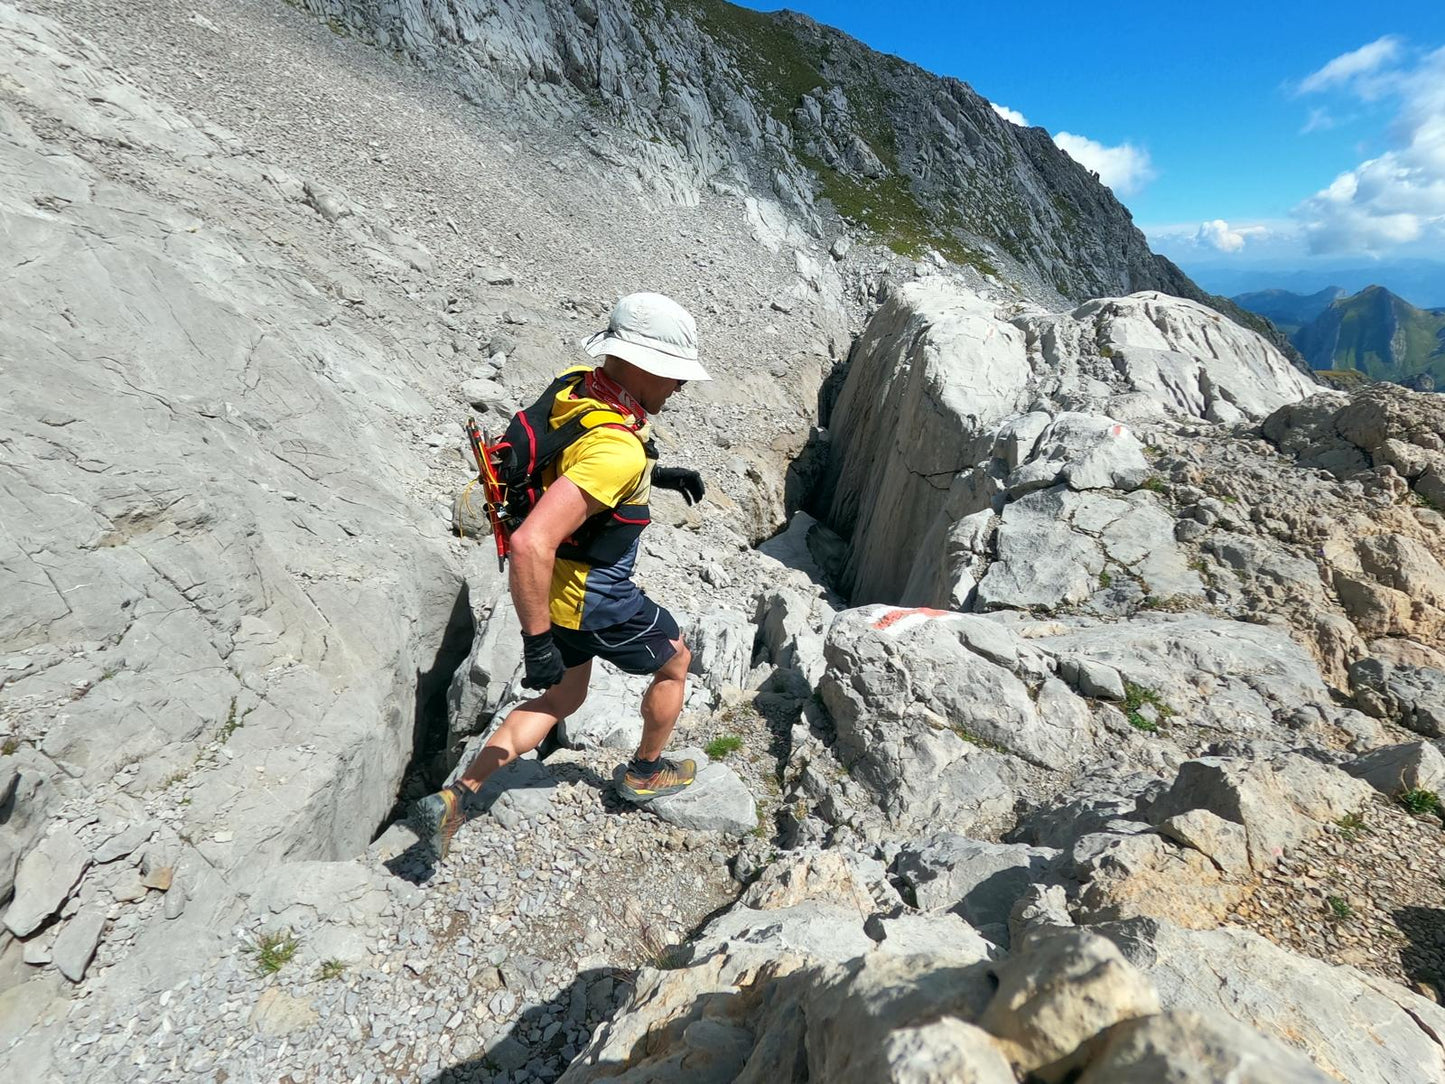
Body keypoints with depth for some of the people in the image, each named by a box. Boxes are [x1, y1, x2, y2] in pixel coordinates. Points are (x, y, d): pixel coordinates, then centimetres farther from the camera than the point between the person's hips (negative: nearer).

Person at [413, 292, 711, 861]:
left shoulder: (576, 385, -7)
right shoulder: (615, 451, -35)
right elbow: (531, 544, -42)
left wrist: (655, 474, 11)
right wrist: (538, 642, -32)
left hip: (557, 582, 8)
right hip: (594, 603, -8)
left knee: (562, 699, 27)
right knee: (675, 661, 21)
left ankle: (452, 799, 24)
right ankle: (646, 772, 44)